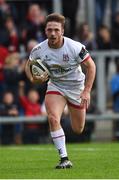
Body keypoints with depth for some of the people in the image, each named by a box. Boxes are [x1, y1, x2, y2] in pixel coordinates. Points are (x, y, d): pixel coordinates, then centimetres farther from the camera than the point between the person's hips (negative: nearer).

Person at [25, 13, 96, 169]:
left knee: (78, 130, 10)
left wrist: (87, 91, -21)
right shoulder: (39, 50, -18)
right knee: (53, 118, -26)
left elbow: (91, 65, -15)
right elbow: (29, 64, 2)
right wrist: (33, 79, -19)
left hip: (76, 87, -1)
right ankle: (64, 159, -19)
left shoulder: (75, 47, -26)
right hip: (55, 86, 1)